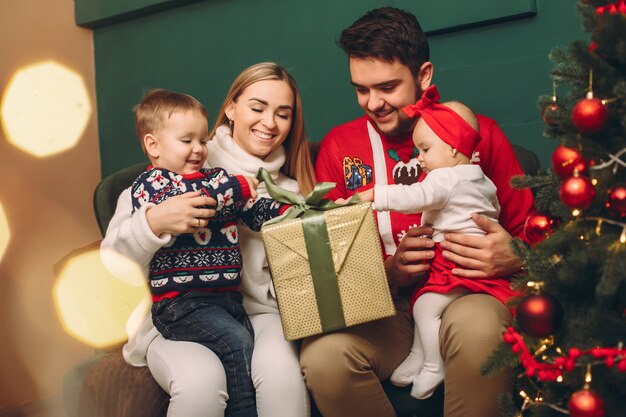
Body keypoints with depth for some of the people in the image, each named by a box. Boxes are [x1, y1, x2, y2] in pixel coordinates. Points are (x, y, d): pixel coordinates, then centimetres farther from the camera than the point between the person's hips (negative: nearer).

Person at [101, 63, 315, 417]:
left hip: (257, 311, 2)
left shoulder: (290, 189, 12)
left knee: (281, 368, -31)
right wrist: (154, 222, -25)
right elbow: (113, 256, -5)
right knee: (201, 377, -34)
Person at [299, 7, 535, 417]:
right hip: (381, 304, 2)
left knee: (477, 327, -37)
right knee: (322, 357, -30)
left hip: (466, 292, -1)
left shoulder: (479, 133, 4)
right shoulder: (338, 146, 7)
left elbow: (530, 230, 10)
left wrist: (513, 258, -14)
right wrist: (388, 271, -11)